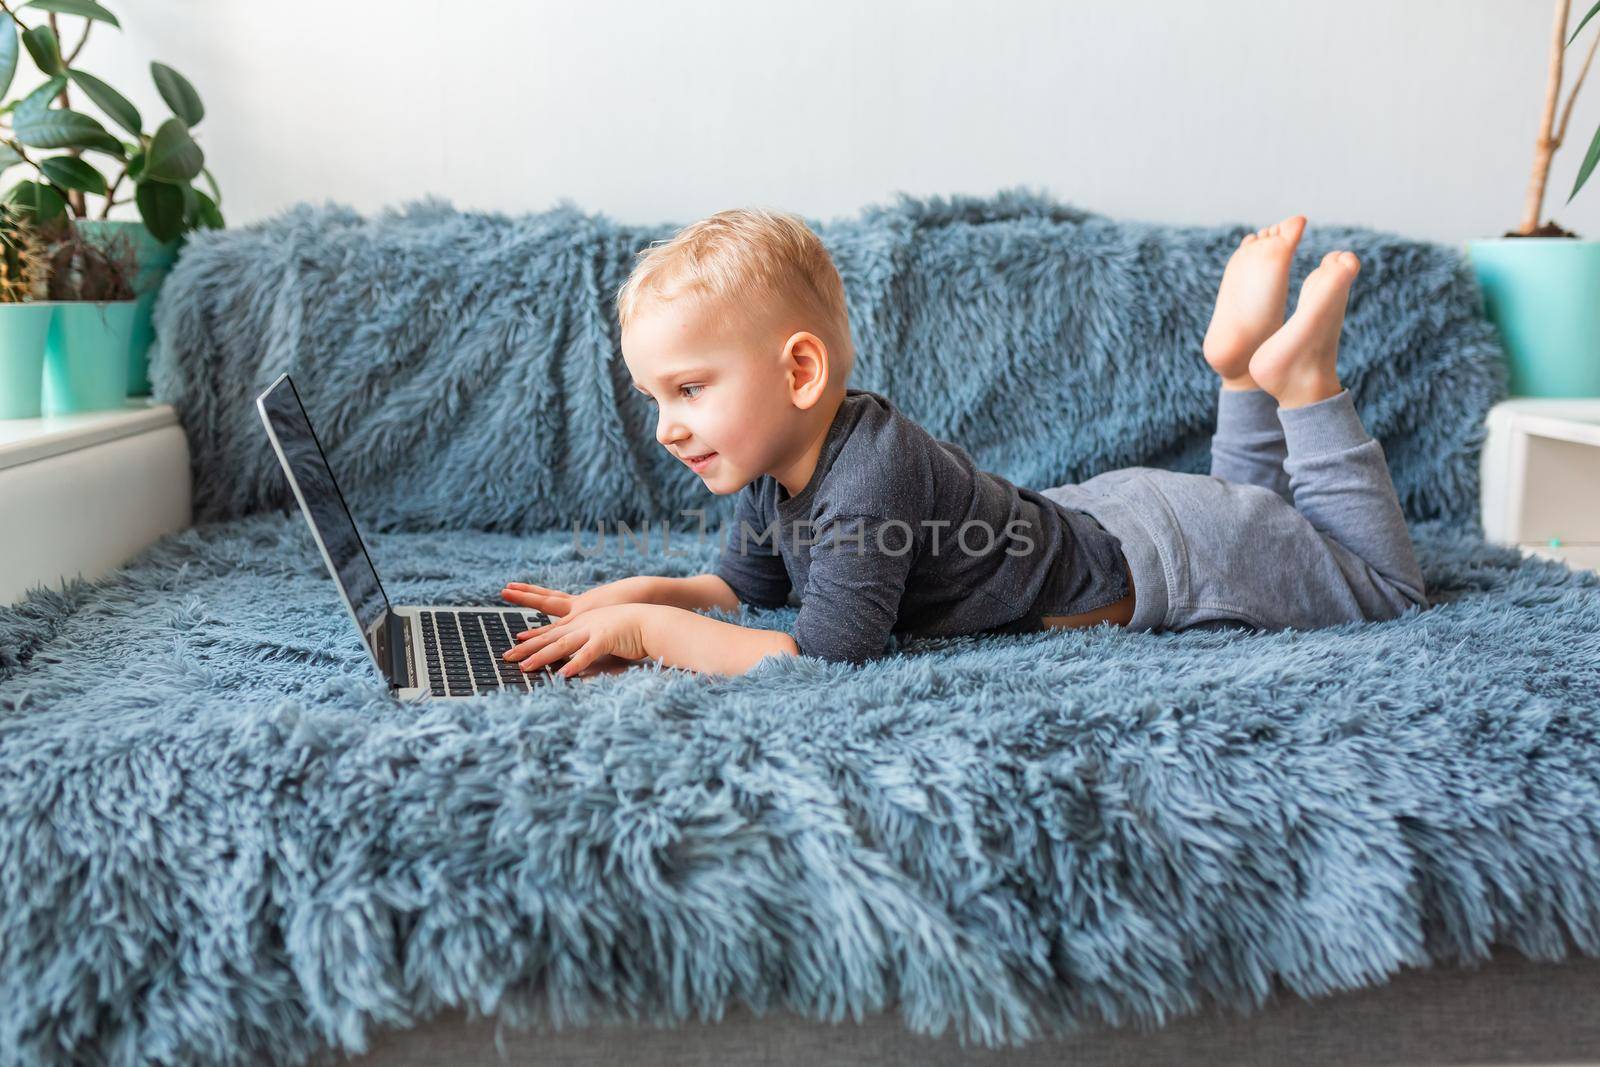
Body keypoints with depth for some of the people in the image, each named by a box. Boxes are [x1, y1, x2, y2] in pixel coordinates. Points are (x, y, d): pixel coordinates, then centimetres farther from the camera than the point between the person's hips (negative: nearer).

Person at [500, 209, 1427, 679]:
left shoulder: (869, 474, -40)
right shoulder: (777, 464, -12)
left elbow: (826, 654, -44)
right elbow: (746, 584, 4)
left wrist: (649, 631, -39)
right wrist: (631, 595, -13)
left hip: (1159, 556, -8)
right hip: (1090, 514, 8)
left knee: (1386, 585, 14)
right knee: (1246, 510, 37)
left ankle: (1301, 377, 14)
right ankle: (1246, 363, 30)